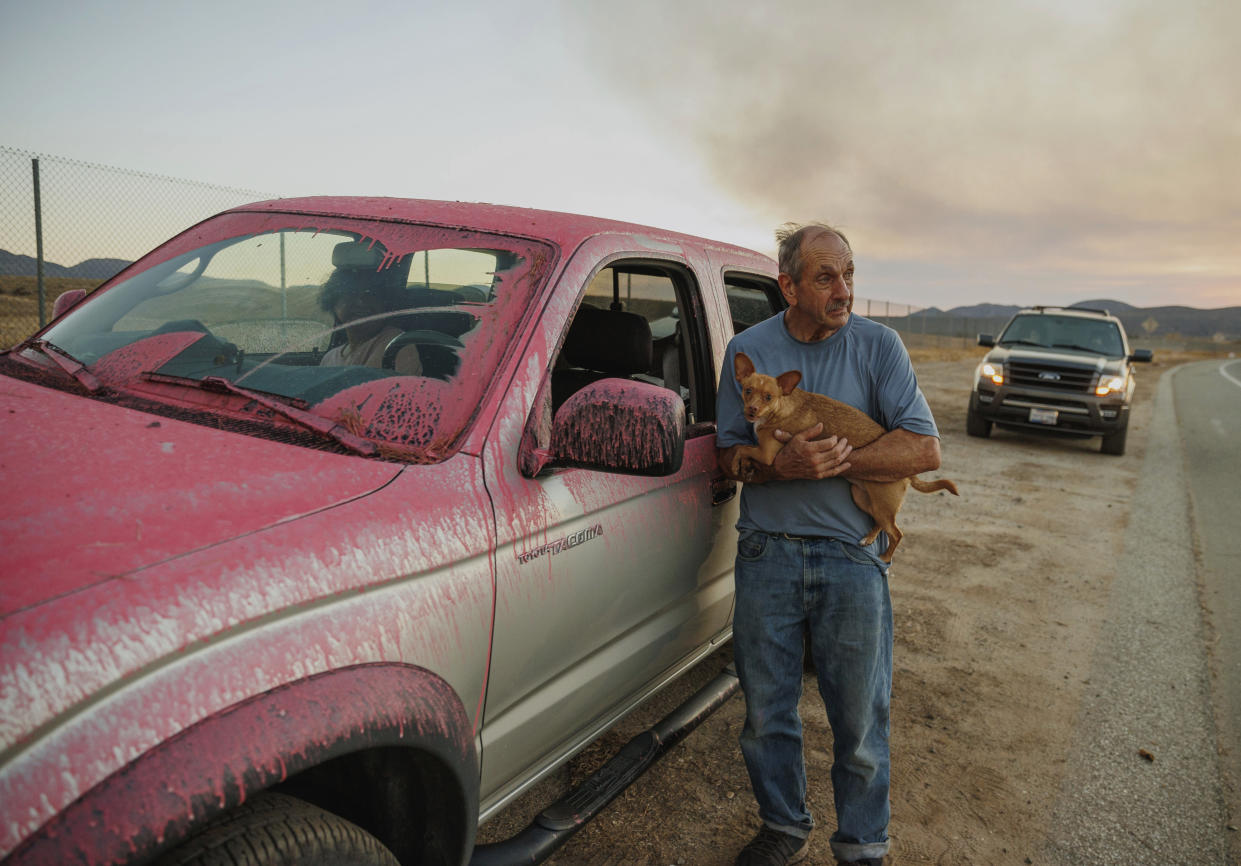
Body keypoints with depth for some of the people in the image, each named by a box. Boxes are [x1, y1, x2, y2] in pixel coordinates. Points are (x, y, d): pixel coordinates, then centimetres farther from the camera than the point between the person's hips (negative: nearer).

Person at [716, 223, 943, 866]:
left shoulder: (877, 346, -3)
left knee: (860, 718, 9)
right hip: (766, 553, 2)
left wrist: (831, 462, -17)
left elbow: (923, 450, -10)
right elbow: (729, 456, 4)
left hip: (852, 556, -1)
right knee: (766, 711, 14)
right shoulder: (748, 350, 3)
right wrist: (784, 463, -17)